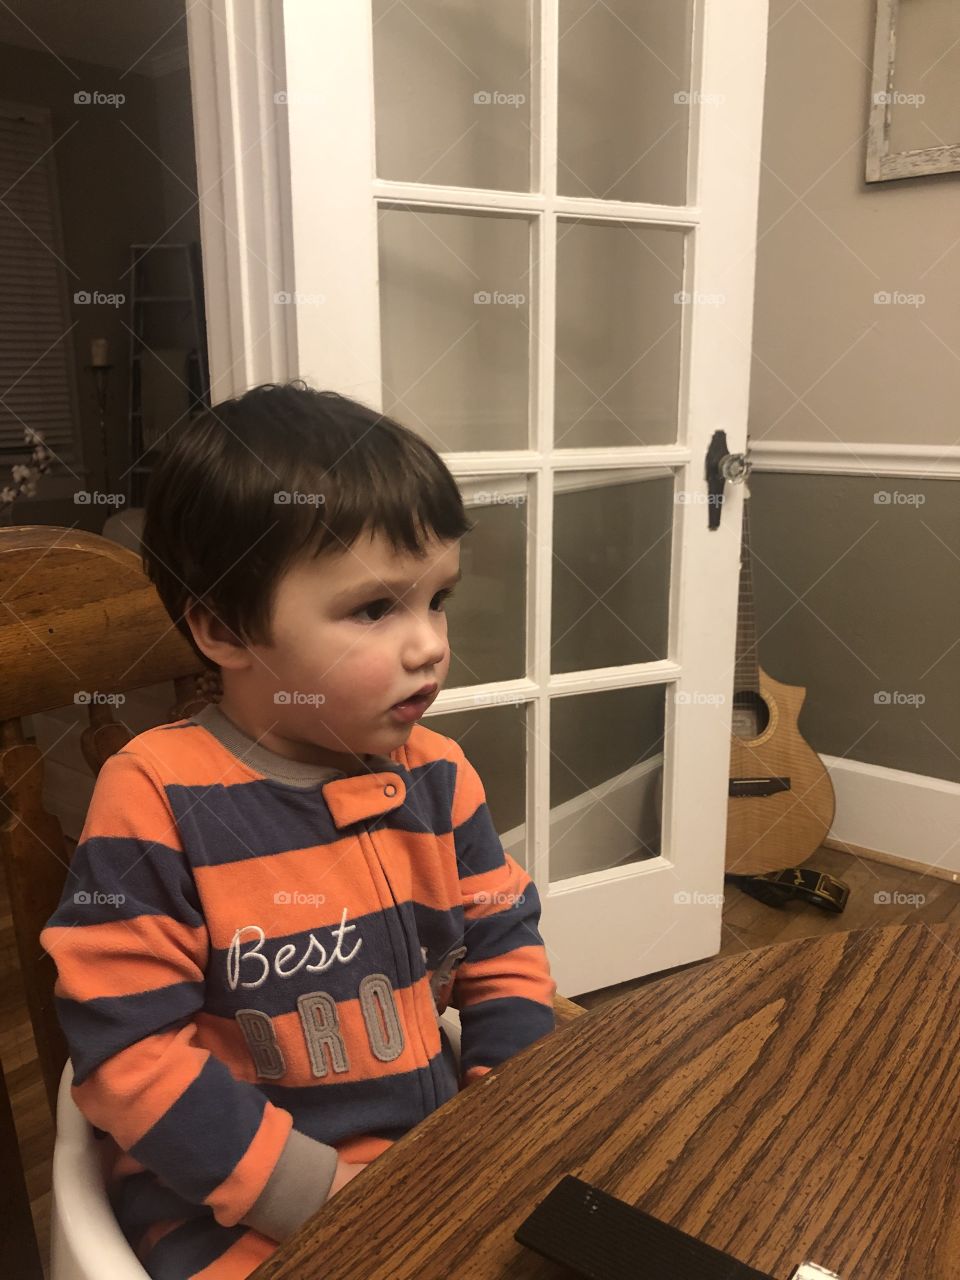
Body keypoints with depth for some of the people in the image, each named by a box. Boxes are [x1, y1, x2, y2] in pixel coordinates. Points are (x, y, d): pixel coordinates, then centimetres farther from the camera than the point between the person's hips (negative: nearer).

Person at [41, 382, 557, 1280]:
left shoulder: (437, 775, -2)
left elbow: (503, 958, 7)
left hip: (438, 1164, 5)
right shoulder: (157, 801, -16)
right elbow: (130, 1053, -14)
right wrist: (320, 1192, -15)